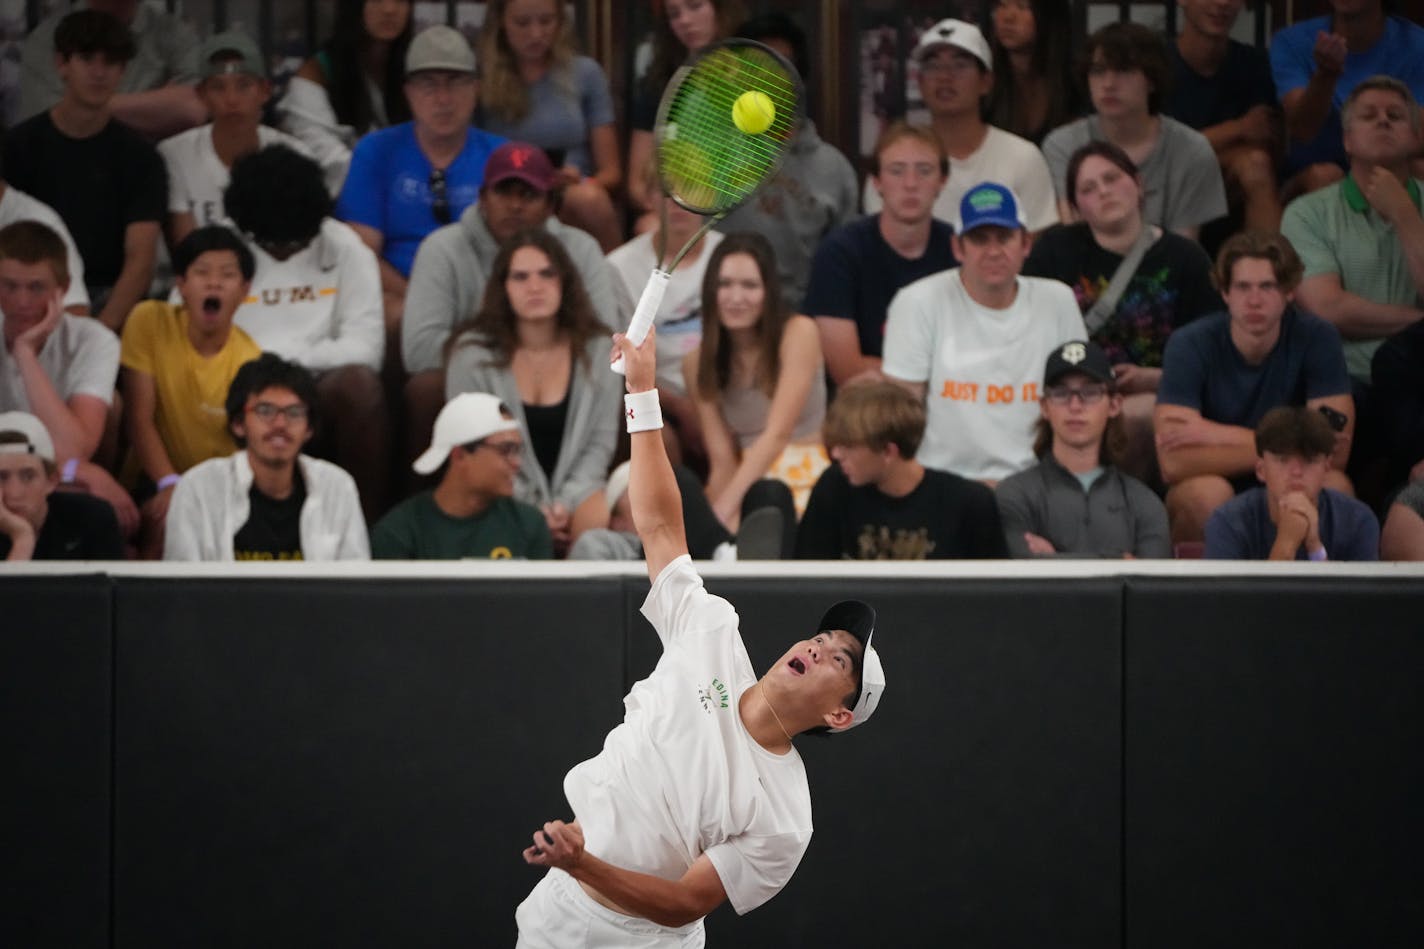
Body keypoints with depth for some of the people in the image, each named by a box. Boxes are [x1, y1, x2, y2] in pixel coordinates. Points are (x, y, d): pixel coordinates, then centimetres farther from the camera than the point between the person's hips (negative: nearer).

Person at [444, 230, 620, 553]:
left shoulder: (595, 350, 5)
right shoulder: (472, 353, -4)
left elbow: (602, 440, 4)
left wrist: (566, 503, -12)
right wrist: (530, 512, -14)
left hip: (574, 488, 2)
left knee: (600, 520, -33)